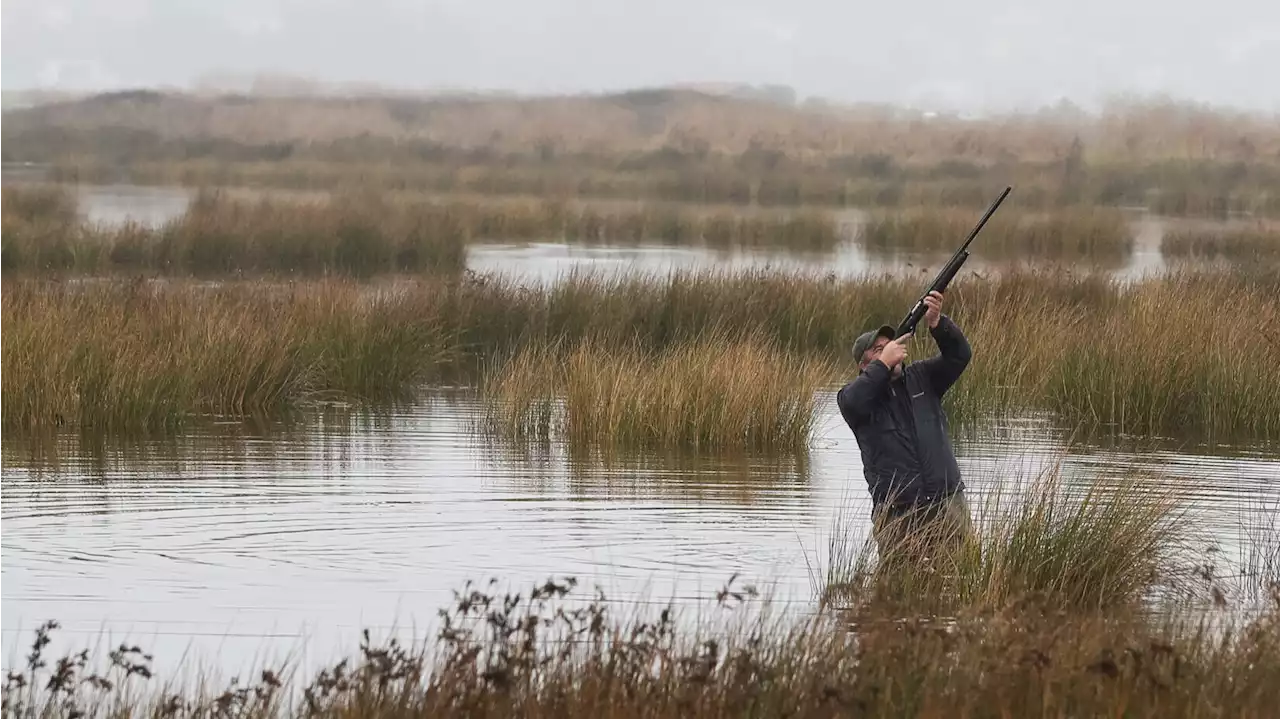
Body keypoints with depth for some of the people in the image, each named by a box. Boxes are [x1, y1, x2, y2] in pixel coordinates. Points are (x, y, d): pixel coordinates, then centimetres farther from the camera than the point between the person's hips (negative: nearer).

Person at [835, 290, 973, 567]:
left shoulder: (920, 378, 14)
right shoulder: (852, 394, 5)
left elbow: (959, 356, 3)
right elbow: (853, 402, -18)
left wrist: (936, 323, -14)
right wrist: (884, 363, -15)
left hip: (947, 503, 2)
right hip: (896, 513, -2)